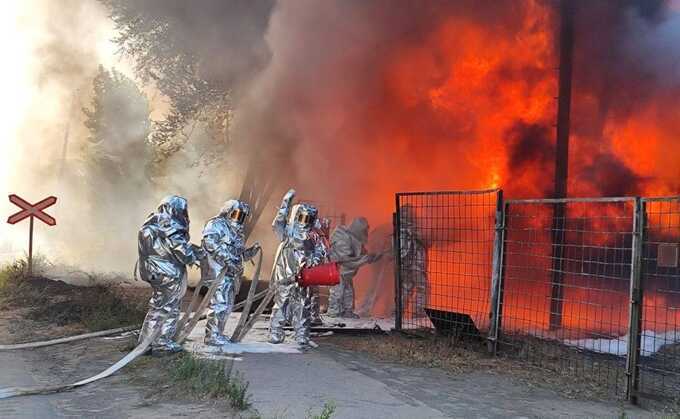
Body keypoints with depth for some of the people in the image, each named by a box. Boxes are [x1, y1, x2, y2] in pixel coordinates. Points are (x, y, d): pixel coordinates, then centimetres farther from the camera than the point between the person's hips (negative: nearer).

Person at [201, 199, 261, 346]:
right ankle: (212, 336, -4)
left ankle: (218, 333, 25)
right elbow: (210, 242, -22)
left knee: (227, 305, 14)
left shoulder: (236, 231, 23)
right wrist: (226, 258, -27)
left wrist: (252, 251, 7)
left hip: (230, 273, 10)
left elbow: (240, 254, 27)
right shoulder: (216, 224, -5)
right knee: (220, 303, -11)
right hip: (218, 271, -10)